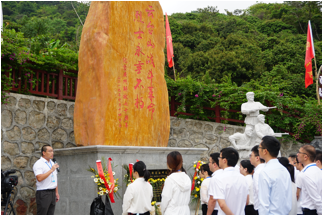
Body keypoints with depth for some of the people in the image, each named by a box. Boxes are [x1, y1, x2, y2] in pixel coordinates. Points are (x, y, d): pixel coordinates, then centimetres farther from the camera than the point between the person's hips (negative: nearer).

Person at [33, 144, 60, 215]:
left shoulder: (52, 163, 16)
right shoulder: (38, 164, -10)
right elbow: (39, 178, -24)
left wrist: (56, 192, 17)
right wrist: (51, 170, -22)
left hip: (52, 193, 8)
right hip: (43, 193, -8)